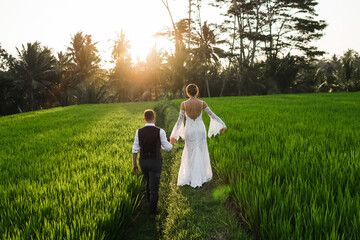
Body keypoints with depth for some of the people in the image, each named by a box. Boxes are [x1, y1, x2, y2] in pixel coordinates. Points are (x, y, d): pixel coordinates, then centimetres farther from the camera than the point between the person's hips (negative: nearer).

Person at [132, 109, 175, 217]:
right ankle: (152, 212, 13)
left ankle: (150, 199, 49)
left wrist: (134, 164, 5)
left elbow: (135, 149, -6)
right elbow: (167, 148, -8)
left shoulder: (139, 132, -10)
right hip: (155, 163, -3)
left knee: (149, 181, 30)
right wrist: (171, 143, 16)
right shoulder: (160, 131, -18)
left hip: (143, 162, 3)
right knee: (154, 188, 8)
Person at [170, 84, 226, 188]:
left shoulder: (183, 104, -11)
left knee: (191, 154, 13)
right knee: (201, 153, 16)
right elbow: (212, 115, -1)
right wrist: (222, 124, 10)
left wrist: (174, 134, -6)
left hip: (189, 130, -1)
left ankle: (192, 177, 14)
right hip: (200, 129, 1)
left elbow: (180, 120, -11)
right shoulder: (202, 103, -8)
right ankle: (202, 176, 24)